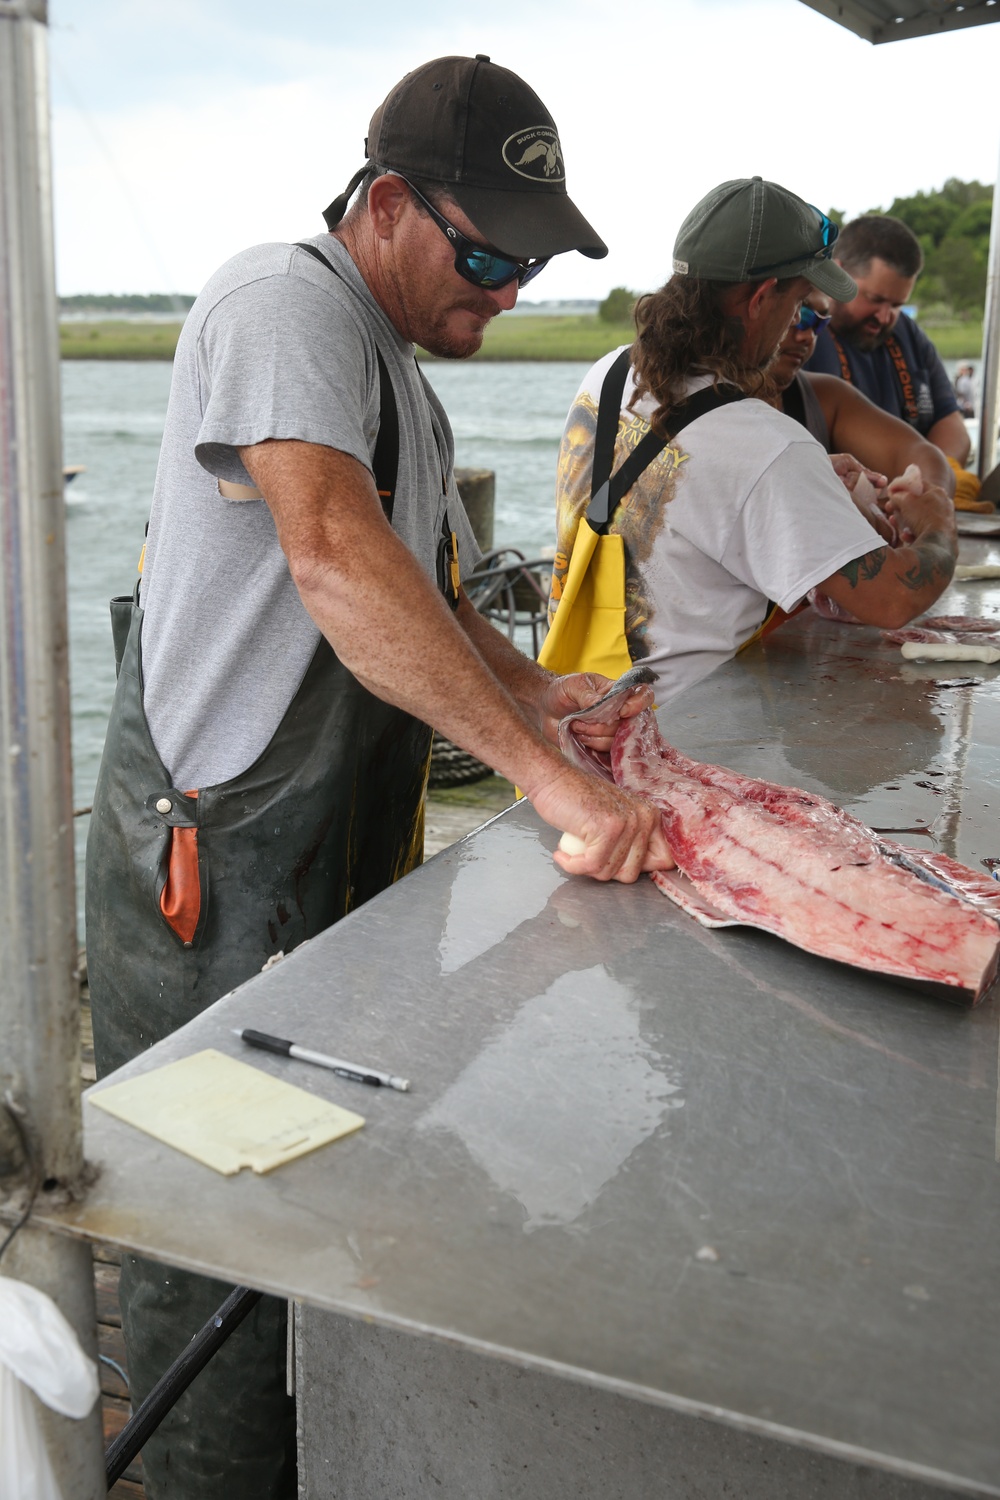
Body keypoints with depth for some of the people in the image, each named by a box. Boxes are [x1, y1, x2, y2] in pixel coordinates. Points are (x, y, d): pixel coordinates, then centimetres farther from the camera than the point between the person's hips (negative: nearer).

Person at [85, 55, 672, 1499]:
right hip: (213, 859, -9)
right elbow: (334, 556, -31)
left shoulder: (400, 363, 17)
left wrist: (532, 688, 3)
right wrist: (542, 771, -33)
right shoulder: (284, 303, -14)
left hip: (335, 849, 10)